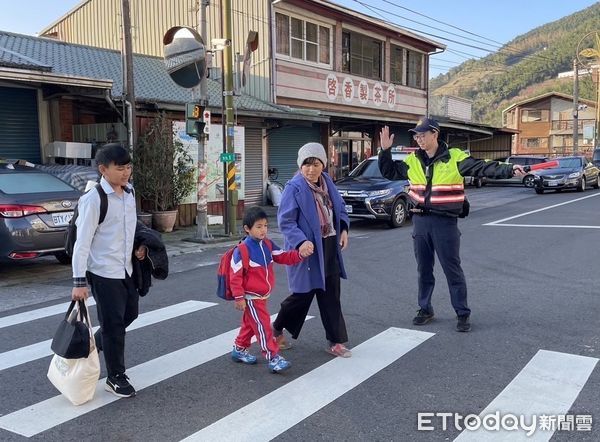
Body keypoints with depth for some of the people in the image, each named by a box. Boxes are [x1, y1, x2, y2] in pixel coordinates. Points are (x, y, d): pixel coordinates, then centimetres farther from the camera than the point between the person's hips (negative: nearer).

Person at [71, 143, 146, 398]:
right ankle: (116, 378, 18)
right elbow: (82, 242, -18)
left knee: (129, 314, 19)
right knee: (113, 323, 2)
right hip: (104, 272, -8)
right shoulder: (93, 200, -18)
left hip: (126, 268, 8)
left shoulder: (129, 192, 4)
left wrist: (139, 245, 2)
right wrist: (79, 281, -19)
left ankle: (93, 347, 41)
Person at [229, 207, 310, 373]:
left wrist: (300, 254, -11)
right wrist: (239, 298, -18)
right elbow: (235, 275, -18)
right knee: (263, 327, -6)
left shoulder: (268, 244, 2)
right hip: (251, 297, -8)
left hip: (263, 295, 8)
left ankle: (239, 350, 38)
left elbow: (283, 257, 6)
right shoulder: (242, 250, -20)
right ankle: (273, 358, -1)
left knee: (250, 325, 21)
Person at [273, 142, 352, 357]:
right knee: (304, 293, 4)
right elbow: (285, 221, -16)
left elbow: (340, 208, 17)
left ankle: (335, 341, 19)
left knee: (331, 295, 9)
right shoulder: (294, 187, -14)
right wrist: (301, 242, -28)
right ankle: (277, 329, 29)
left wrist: (344, 229, 1)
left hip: (330, 247, 6)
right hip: (308, 249, -6)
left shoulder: (327, 182, 6)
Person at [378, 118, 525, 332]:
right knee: (423, 270, 14)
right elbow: (389, 172, 15)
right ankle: (425, 309, 28)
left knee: (453, 270, 4)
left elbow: (484, 168, -14)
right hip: (420, 221, 4)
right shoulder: (412, 161, 6)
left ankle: (463, 313, 16)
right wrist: (385, 150, 1)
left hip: (445, 222, -4)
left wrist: (510, 169, -27)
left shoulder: (455, 157, -8)